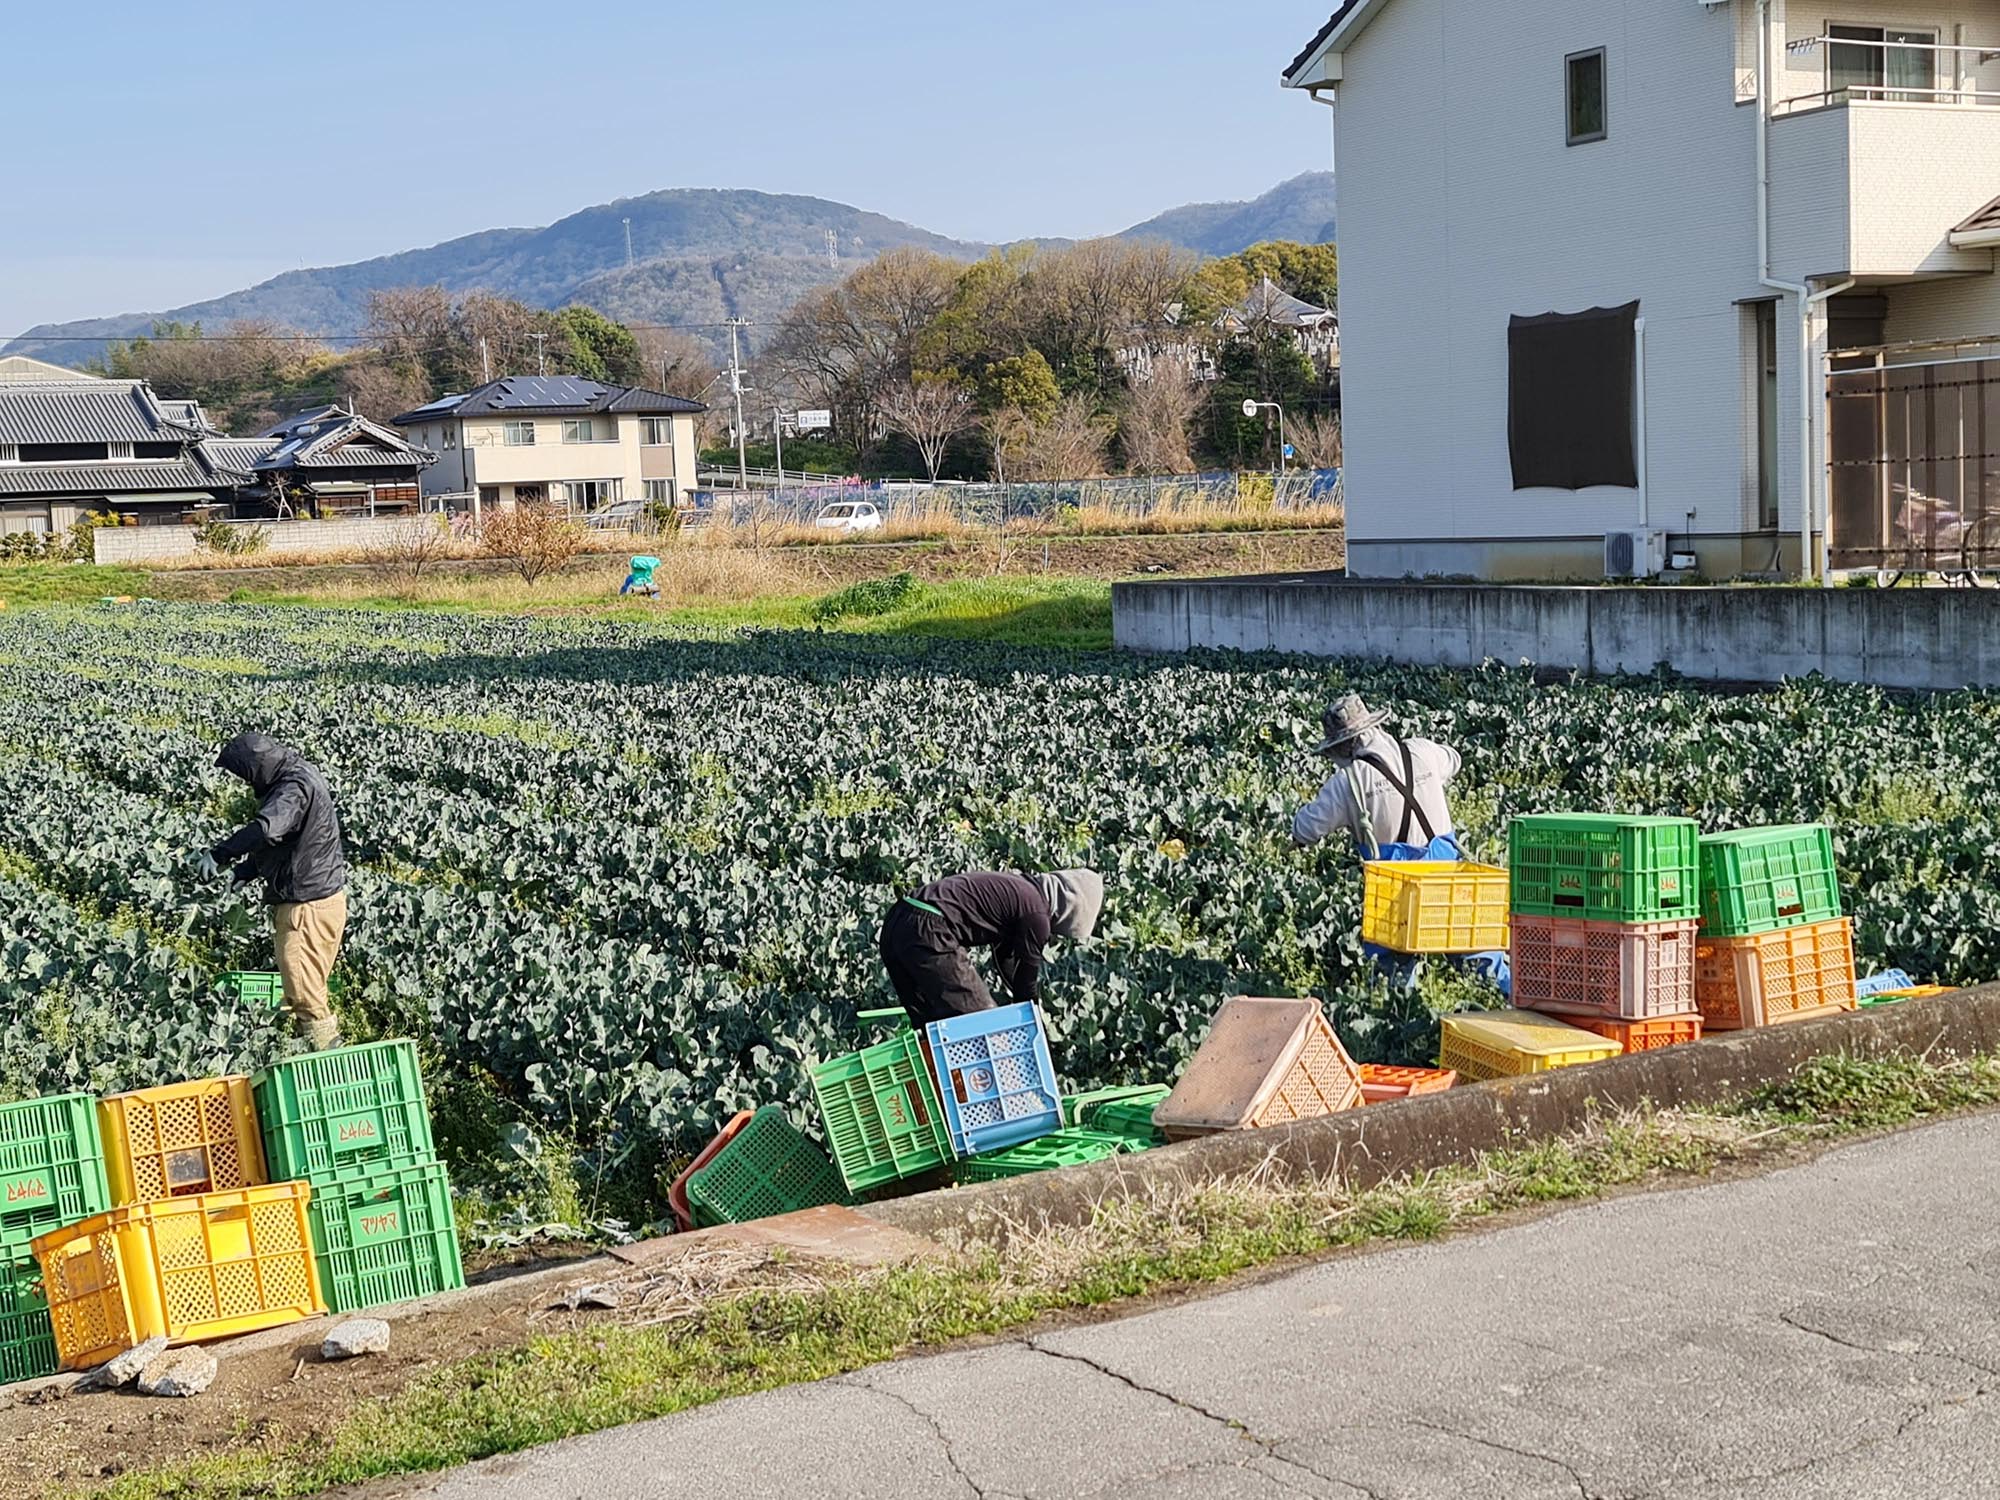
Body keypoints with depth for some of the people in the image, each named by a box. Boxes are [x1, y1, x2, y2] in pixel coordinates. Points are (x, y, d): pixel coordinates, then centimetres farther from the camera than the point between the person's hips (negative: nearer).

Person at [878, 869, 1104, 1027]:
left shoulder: (1017, 889, 25)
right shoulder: (1036, 914, -4)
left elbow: (1005, 959, 37)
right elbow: (1027, 977, 6)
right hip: (929, 934, -10)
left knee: (934, 1029, 18)